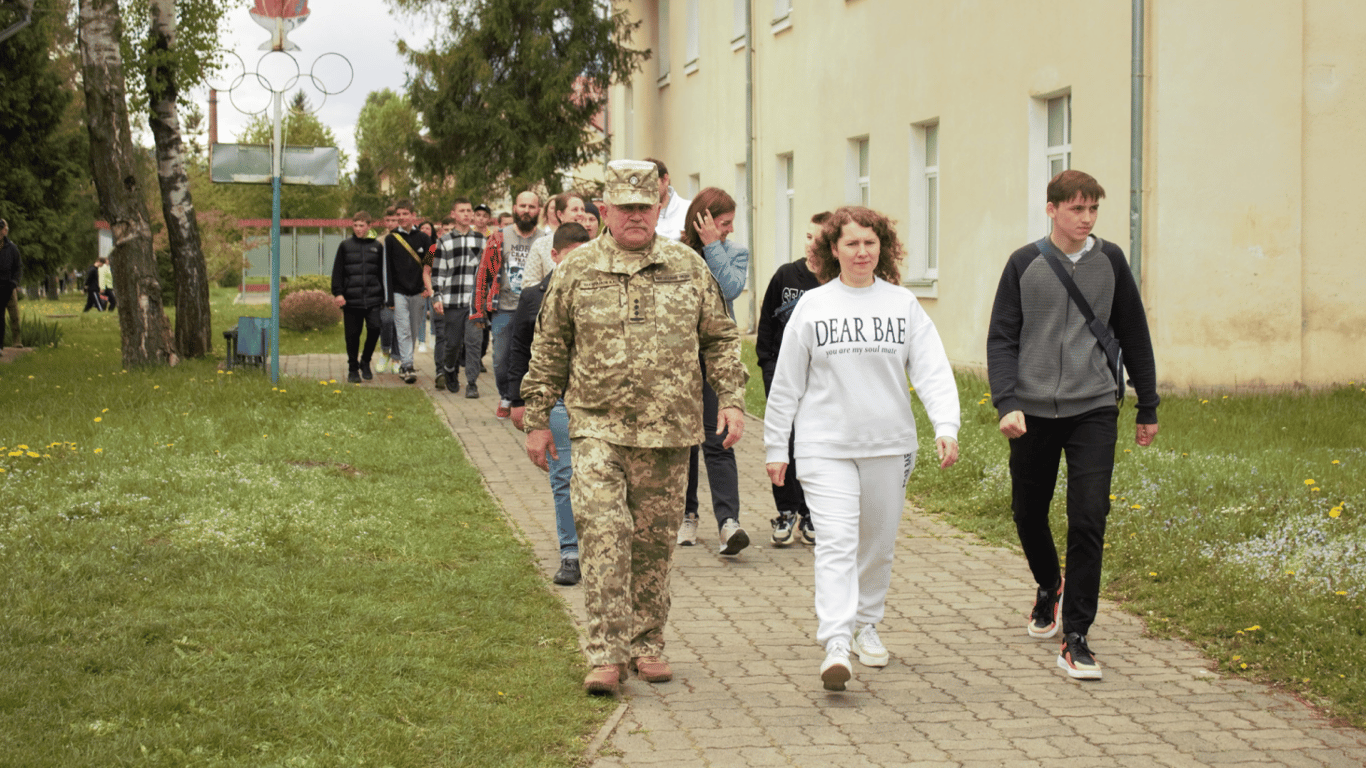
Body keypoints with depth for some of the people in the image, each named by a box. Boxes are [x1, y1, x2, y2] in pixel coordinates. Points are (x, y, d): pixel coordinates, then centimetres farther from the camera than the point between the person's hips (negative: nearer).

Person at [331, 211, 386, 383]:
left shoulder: (377, 246, 10)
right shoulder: (345, 246, 6)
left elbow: (382, 272, 15)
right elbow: (337, 271, 5)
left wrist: (383, 297, 14)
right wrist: (337, 292, -5)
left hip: (373, 298, 0)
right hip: (351, 300, 0)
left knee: (375, 328, -13)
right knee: (352, 335, 3)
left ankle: (365, 361, 10)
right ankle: (353, 369, 17)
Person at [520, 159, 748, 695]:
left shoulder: (688, 267, 8)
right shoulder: (577, 270, 4)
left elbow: (720, 338, 15)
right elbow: (549, 348, 10)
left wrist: (731, 399, 3)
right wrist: (537, 419, 8)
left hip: (668, 432, 2)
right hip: (598, 428, -2)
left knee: (654, 541, 8)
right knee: (603, 534, -14)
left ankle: (646, 646, 21)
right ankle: (607, 656, -12)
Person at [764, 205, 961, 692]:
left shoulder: (903, 304, 4)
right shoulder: (812, 307, 2)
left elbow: (932, 370, -2)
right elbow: (786, 383, 7)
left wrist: (946, 426, -17)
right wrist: (775, 447, 7)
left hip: (889, 446, 2)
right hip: (826, 446, -2)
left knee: (878, 543, 13)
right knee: (836, 542, -14)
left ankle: (867, 625, 33)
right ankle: (836, 644, -21)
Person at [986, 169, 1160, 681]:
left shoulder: (1109, 261, 6)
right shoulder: (1025, 264, 2)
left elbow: (1133, 335, 13)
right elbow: (1001, 338, 1)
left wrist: (1148, 408, 15)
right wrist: (1006, 403, -13)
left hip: (1094, 410, -1)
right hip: (1034, 412, 1)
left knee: (1088, 519, -11)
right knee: (1029, 514, 12)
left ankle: (1075, 639, -6)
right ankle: (1049, 588, 43)